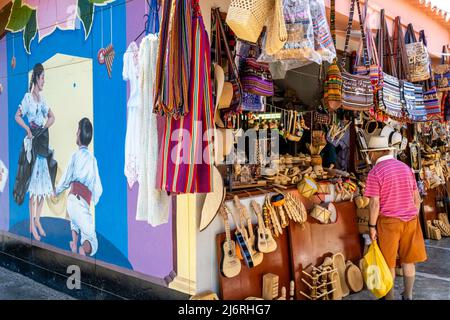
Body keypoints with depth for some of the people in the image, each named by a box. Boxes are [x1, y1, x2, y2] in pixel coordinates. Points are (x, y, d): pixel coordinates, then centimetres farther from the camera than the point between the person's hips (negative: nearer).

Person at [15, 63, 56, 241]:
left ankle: (38, 220, 21)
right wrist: (28, 129, -19)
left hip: (43, 143, 7)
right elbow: (17, 116, -11)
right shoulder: (27, 97, -6)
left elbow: (52, 117, 18)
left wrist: (45, 127, 2)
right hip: (33, 143, -7)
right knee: (34, 185, -5)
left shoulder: (42, 98, 14)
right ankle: (32, 224, 4)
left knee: (44, 183, 9)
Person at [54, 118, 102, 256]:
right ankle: (83, 250, -27)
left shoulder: (75, 155, 9)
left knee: (75, 219, 37)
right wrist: (94, 201, 33)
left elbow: (66, 179, 17)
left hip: (72, 199, 1)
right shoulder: (93, 159, 12)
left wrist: (56, 191, 37)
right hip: (84, 204, -1)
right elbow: (98, 189, 13)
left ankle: (74, 245, 17)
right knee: (93, 241, 6)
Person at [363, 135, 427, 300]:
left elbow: (375, 203, -15)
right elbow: (417, 198, 10)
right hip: (410, 220, 5)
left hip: (388, 221, -5)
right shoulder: (406, 167, 6)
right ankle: (408, 296, 28)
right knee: (408, 261, 16)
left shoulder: (375, 172, -11)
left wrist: (372, 226, -7)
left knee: (388, 264, 8)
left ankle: (390, 297, 18)